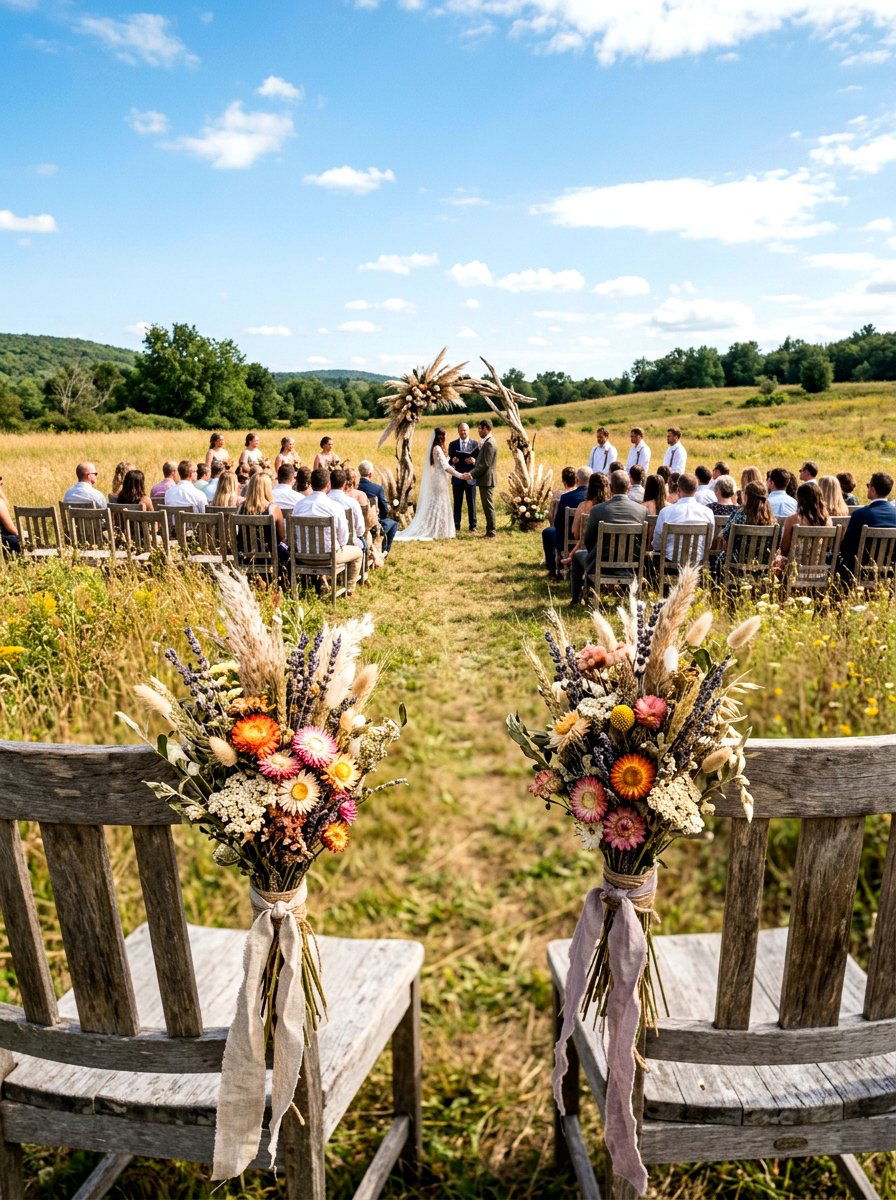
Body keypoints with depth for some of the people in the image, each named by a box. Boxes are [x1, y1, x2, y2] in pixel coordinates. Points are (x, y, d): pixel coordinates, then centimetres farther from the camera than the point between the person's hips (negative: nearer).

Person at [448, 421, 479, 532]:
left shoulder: (475, 443, 4)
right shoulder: (453, 444, 8)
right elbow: (449, 461, 6)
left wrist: (474, 461, -21)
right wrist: (453, 461, -17)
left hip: (470, 477, -1)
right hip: (457, 477, 1)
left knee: (471, 503, 3)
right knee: (457, 503, 5)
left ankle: (472, 526, 10)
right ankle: (456, 526, 12)